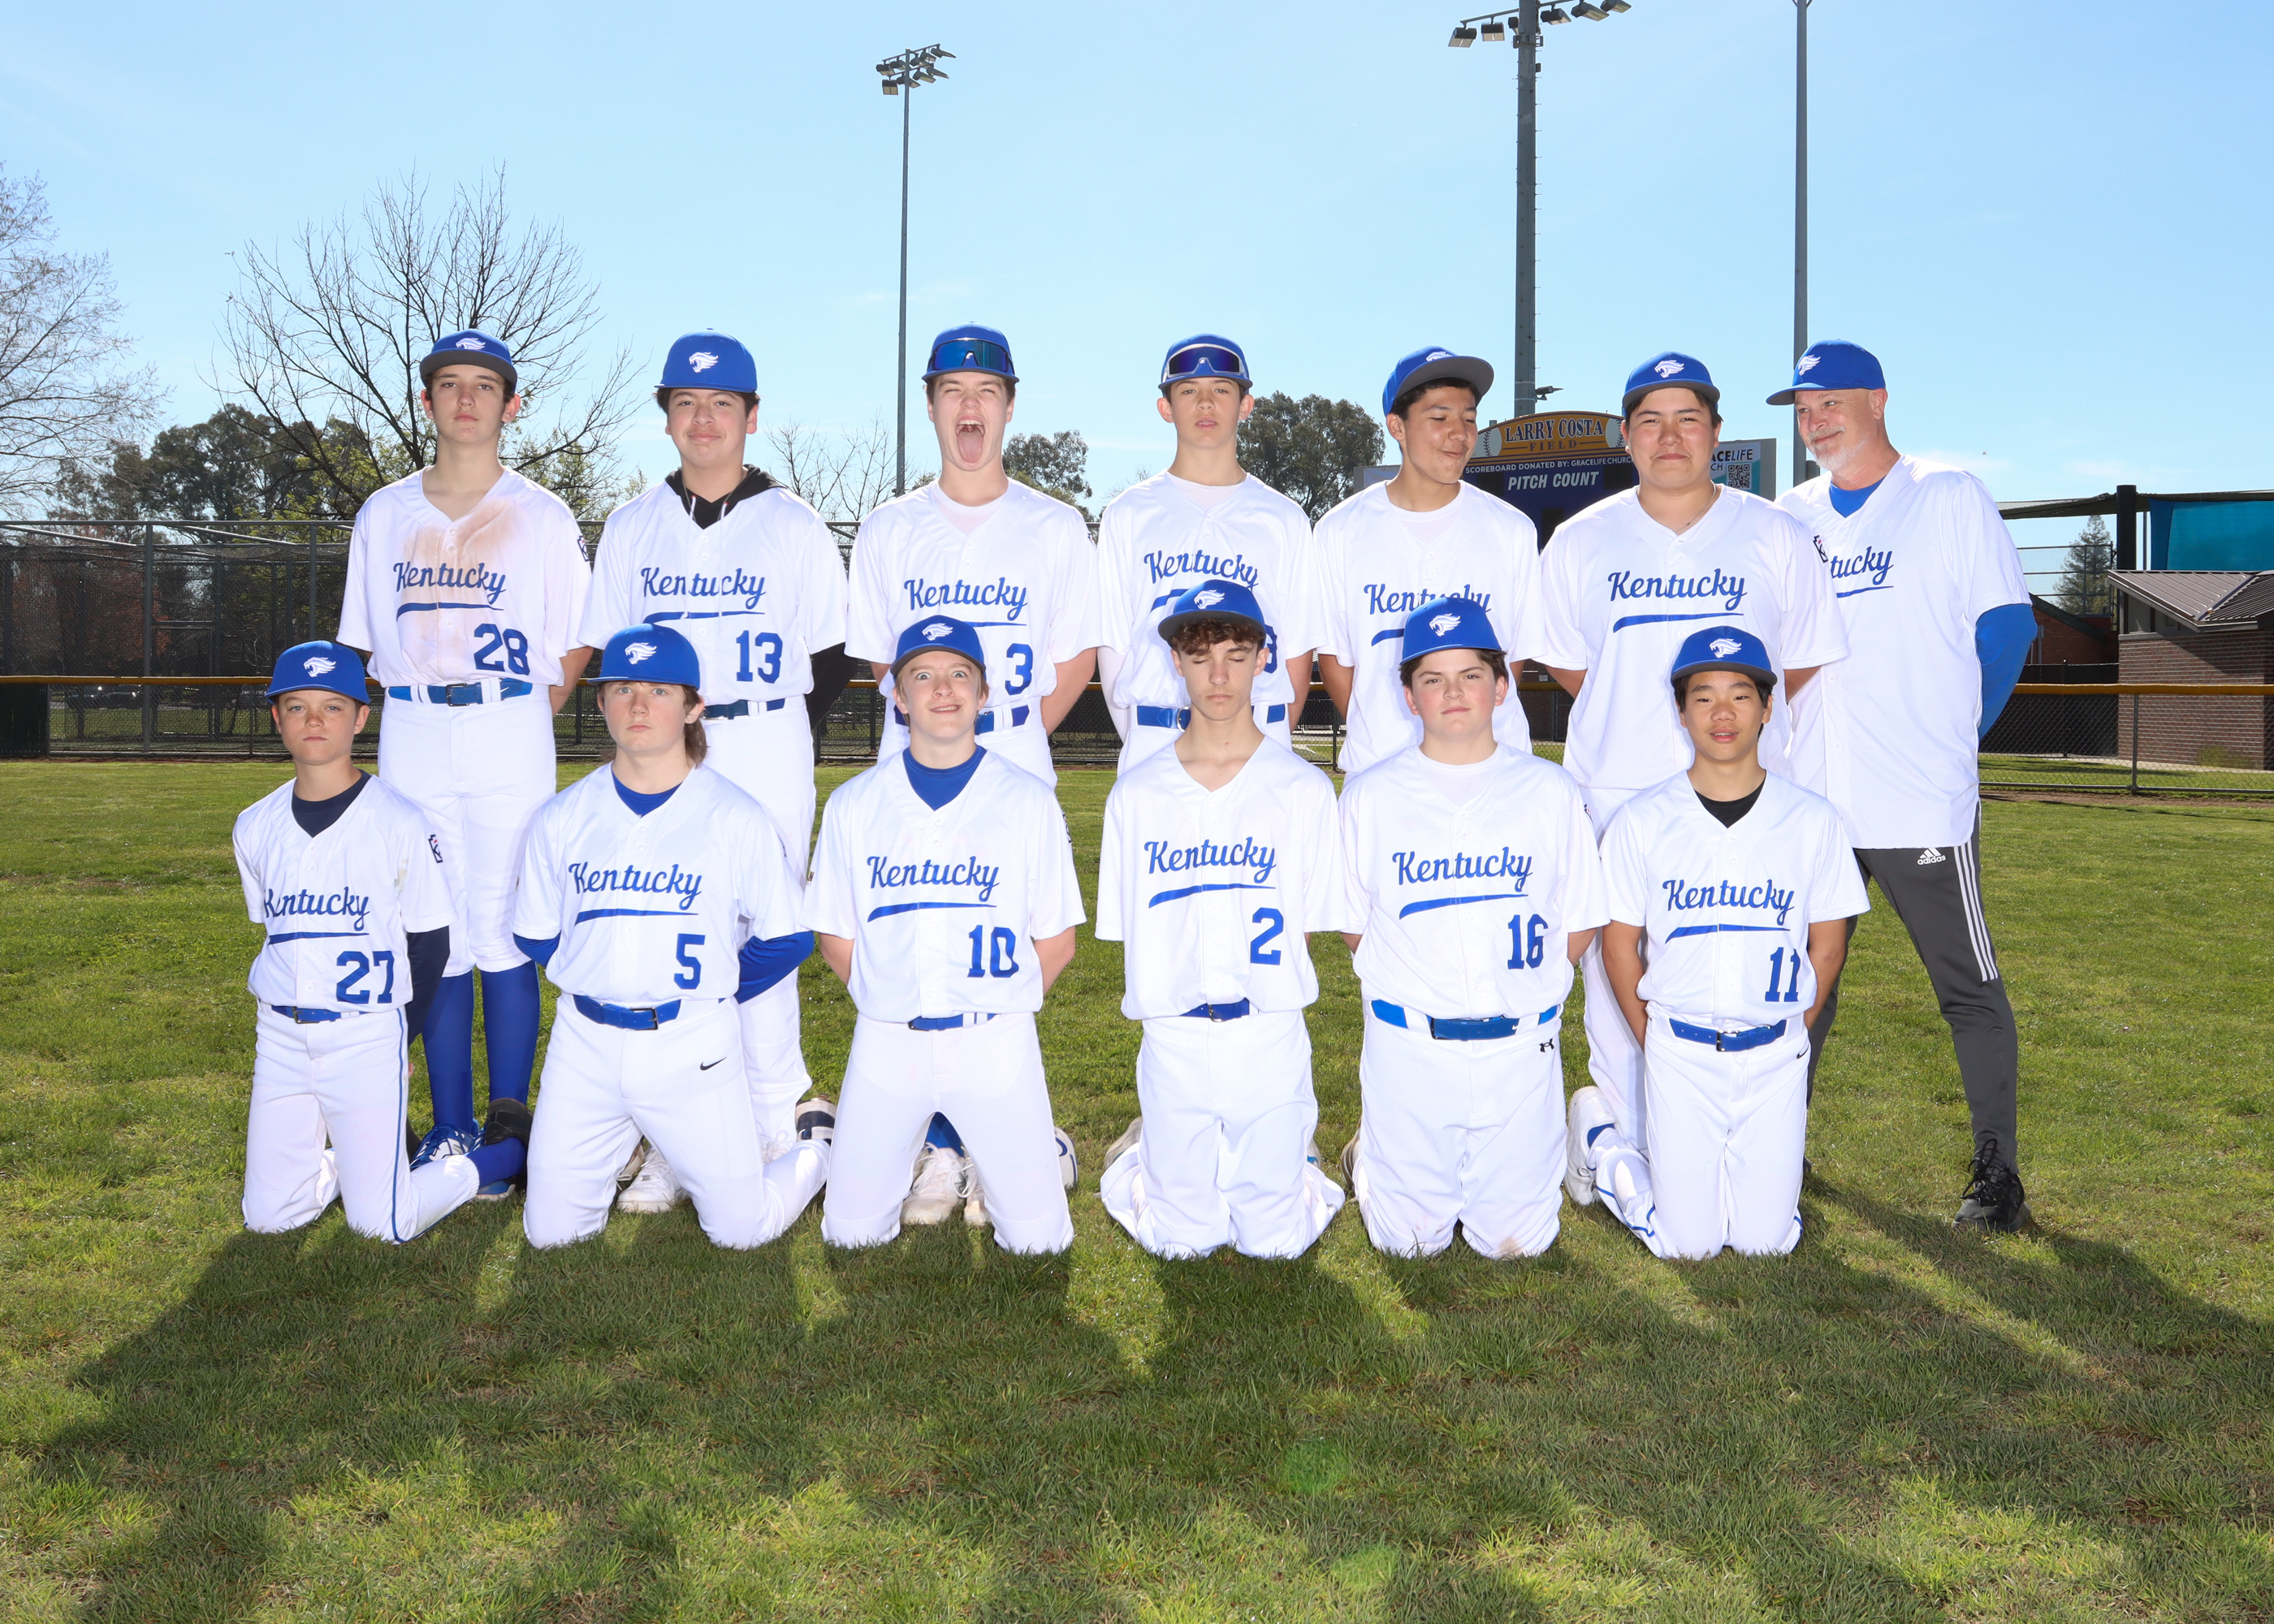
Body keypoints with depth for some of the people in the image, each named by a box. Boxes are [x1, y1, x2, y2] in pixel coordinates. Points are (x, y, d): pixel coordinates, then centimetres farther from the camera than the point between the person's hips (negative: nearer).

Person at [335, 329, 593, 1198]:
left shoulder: (542, 515, 5)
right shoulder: (384, 514, 13)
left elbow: (576, 644, 6)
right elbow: (369, 641, 17)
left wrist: (523, 725, -1)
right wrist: (422, 721, 7)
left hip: (509, 737, -3)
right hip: (411, 736, 3)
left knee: (504, 935, -4)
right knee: (433, 936, 5)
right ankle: (450, 1128, 14)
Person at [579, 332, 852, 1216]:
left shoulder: (794, 525, 4)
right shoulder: (633, 526, 12)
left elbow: (832, 657, 6)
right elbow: (606, 651, 15)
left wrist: (761, 725, 0)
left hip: (767, 760, -2)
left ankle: (774, 1136, 10)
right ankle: (673, 1144, 12)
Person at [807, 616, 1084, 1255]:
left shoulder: (1029, 802, -1)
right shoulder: (854, 805, 3)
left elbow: (1055, 943, 2)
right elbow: (836, 938, 8)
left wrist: (993, 1005, 2)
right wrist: (898, 1004, 4)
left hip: (996, 1041, -1)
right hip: (887, 1040, 2)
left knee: (1036, 1239, -2)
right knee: (851, 1233, 4)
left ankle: (1040, 1147, 31)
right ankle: (920, 1140, 33)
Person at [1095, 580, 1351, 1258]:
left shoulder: (1303, 789, -1)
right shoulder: (1137, 792, 3)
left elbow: (1304, 925, 2)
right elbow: (1126, 930, 6)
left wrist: (1255, 990, -6)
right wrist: (1165, 999, -3)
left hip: (1271, 1039, -1)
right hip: (1173, 1040, 1)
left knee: (1273, 1241, 6)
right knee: (1181, 1240, 9)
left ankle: (1296, 1155, 37)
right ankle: (1145, 1151, 38)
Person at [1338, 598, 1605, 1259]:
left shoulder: (1549, 791, 3)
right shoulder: (1371, 795, 1)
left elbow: (1579, 925, 6)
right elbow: (1353, 925, 7)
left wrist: (1522, 988, -2)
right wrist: (1411, 986, -1)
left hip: (1520, 1046, 1)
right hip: (1408, 1045, 0)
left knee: (1514, 1241, 8)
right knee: (1410, 1241, 7)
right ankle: (1370, 1155, 37)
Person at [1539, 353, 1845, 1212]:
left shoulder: (1775, 537, 6)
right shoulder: (1581, 541, 7)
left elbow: (1804, 665, 12)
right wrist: (1633, 724, 10)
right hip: (1614, 792, 1)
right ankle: (1620, 1155, 15)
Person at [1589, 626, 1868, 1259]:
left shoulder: (1812, 819, 0)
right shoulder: (1642, 821, -3)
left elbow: (1827, 944, 7)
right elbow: (1620, 944, 3)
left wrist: (1787, 1033, 5)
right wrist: (1655, 1044, 2)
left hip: (1776, 1053, 1)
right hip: (1679, 1050, -1)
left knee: (1768, 1241, 3)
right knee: (1688, 1244, -1)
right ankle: (1619, 1163, 28)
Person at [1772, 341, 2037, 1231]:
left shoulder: (1950, 497, 1)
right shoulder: (1787, 516, 12)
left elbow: (2008, 627, 0)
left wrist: (1954, 733, 1)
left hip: (1923, 803, -4)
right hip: (1806, 801, 4)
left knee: (1969, 989, 2)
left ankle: (1996, 1171, 13)